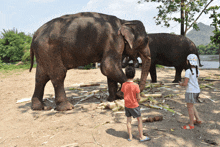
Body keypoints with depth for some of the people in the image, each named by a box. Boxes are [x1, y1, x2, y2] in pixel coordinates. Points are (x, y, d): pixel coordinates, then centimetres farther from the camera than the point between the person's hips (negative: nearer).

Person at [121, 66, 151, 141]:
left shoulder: (124, 85, -7)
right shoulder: (135, 85, -20)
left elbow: (124, 94, 3)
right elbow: (138, 98, -14)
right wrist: (137, 100, 7)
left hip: (126, 105, 5)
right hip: (134, 106, -4)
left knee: (128, 120, 14)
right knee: (140, 120, 12)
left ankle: (130, 136, 25)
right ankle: (141, 137, 21)